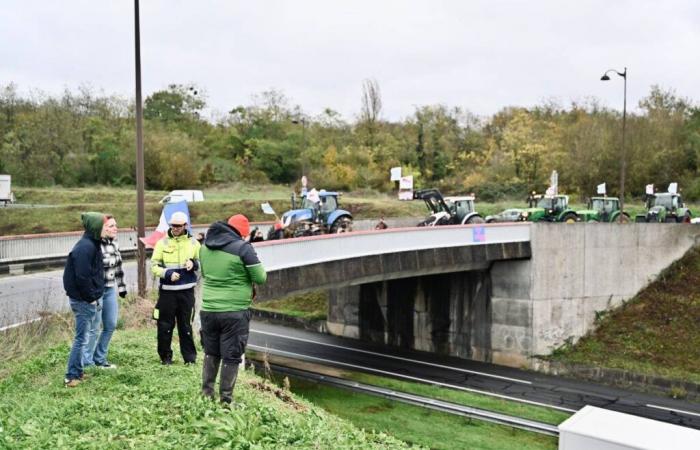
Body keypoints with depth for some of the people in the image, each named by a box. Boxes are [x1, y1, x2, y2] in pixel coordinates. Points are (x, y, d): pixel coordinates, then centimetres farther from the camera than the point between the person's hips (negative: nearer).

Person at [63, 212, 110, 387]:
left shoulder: (92, 244, 12)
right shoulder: (85, 247, -20)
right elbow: (82, 277, -24)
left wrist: (94, 296, 12)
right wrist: (91, 298, -15)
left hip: (87, 299, 10)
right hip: (83, 300, -10)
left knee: (82, 336, 16)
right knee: (81, 338, -2)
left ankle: (78, 371, 26)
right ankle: (72, 376, 6)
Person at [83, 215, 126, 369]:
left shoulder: (114, 244, 9)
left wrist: (121, 287, 20)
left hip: (110, 290, 8)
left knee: (110, 326, 13)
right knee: (93, 328, -3)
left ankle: (99, 359, 27)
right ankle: (86, 363, 8)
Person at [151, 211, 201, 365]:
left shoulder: (193, 243, 3)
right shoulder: (162, 243, -2)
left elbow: (202, 263, 11)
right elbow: (154, 266, -1)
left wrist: (194, 263, -11)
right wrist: (168, 274, -18)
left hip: (187, 291, 1)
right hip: (167, 291, -1)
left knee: (186, 325, 9)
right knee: (165, 325, 5)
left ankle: (189, 356, 17)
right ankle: (165, 356, 19)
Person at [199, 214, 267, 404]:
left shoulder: (206, 246, 6)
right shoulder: (243, 247, -13)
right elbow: (260, 277, -9)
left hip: (208, 309, 6)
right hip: (234, 312, -5)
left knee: (211, 353, 20)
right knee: (231, 357, 5)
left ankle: (206, 394, 26)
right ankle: (225, 400, 10)